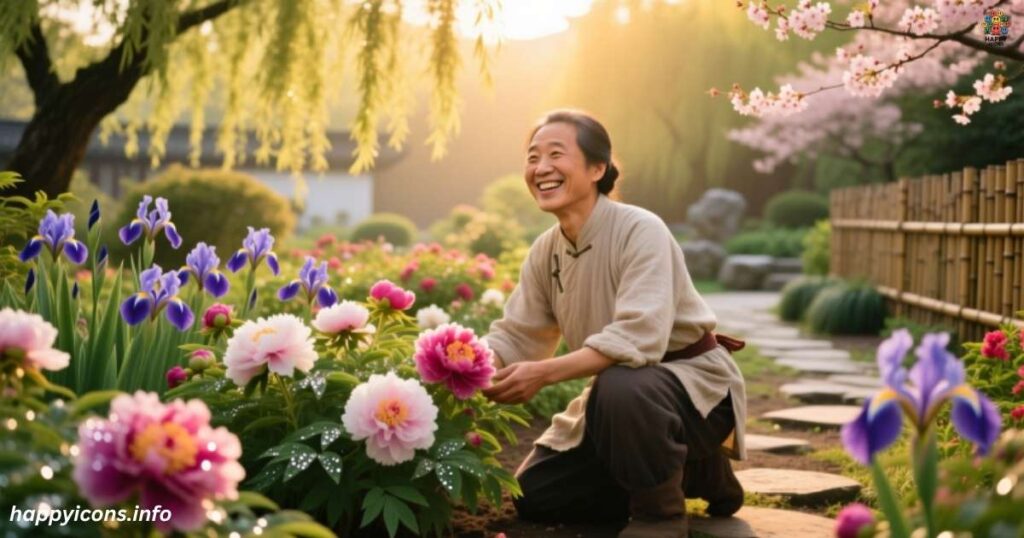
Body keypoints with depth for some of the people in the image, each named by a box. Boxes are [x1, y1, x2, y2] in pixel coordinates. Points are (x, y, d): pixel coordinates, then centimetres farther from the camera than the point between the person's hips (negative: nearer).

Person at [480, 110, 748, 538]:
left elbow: (638, 339, -35)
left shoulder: (640, 230, -24)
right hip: (617, 395, 8)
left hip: (694, 380, -8)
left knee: (621, 387, -40)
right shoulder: (545, 251, -1)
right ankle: (688, 474, 15)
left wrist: (544, 374, -40)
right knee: (534, 495, 3)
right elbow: (516, 336, 1)